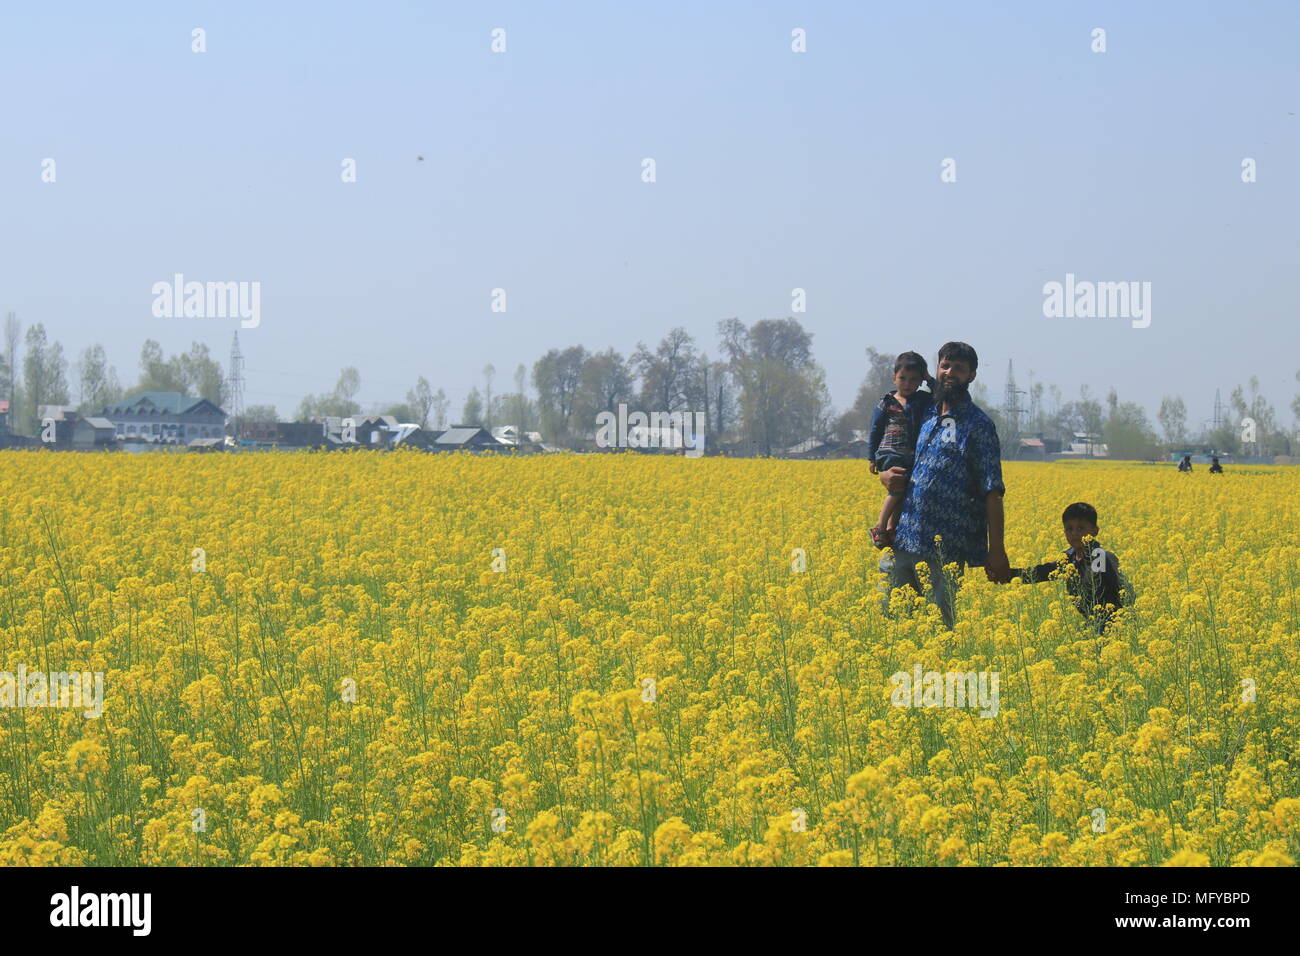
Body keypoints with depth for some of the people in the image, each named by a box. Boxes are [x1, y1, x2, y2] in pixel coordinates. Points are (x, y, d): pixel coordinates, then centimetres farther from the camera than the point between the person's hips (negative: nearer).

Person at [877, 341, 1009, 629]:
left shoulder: (977, 425, -3)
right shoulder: (925, 416, 15)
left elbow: (992, 492, -7)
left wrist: (997, 551, -14)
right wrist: (887, 476, 3)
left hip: (945, 548, -6)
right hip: (904, 539, 6)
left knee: (939, 625, -1)